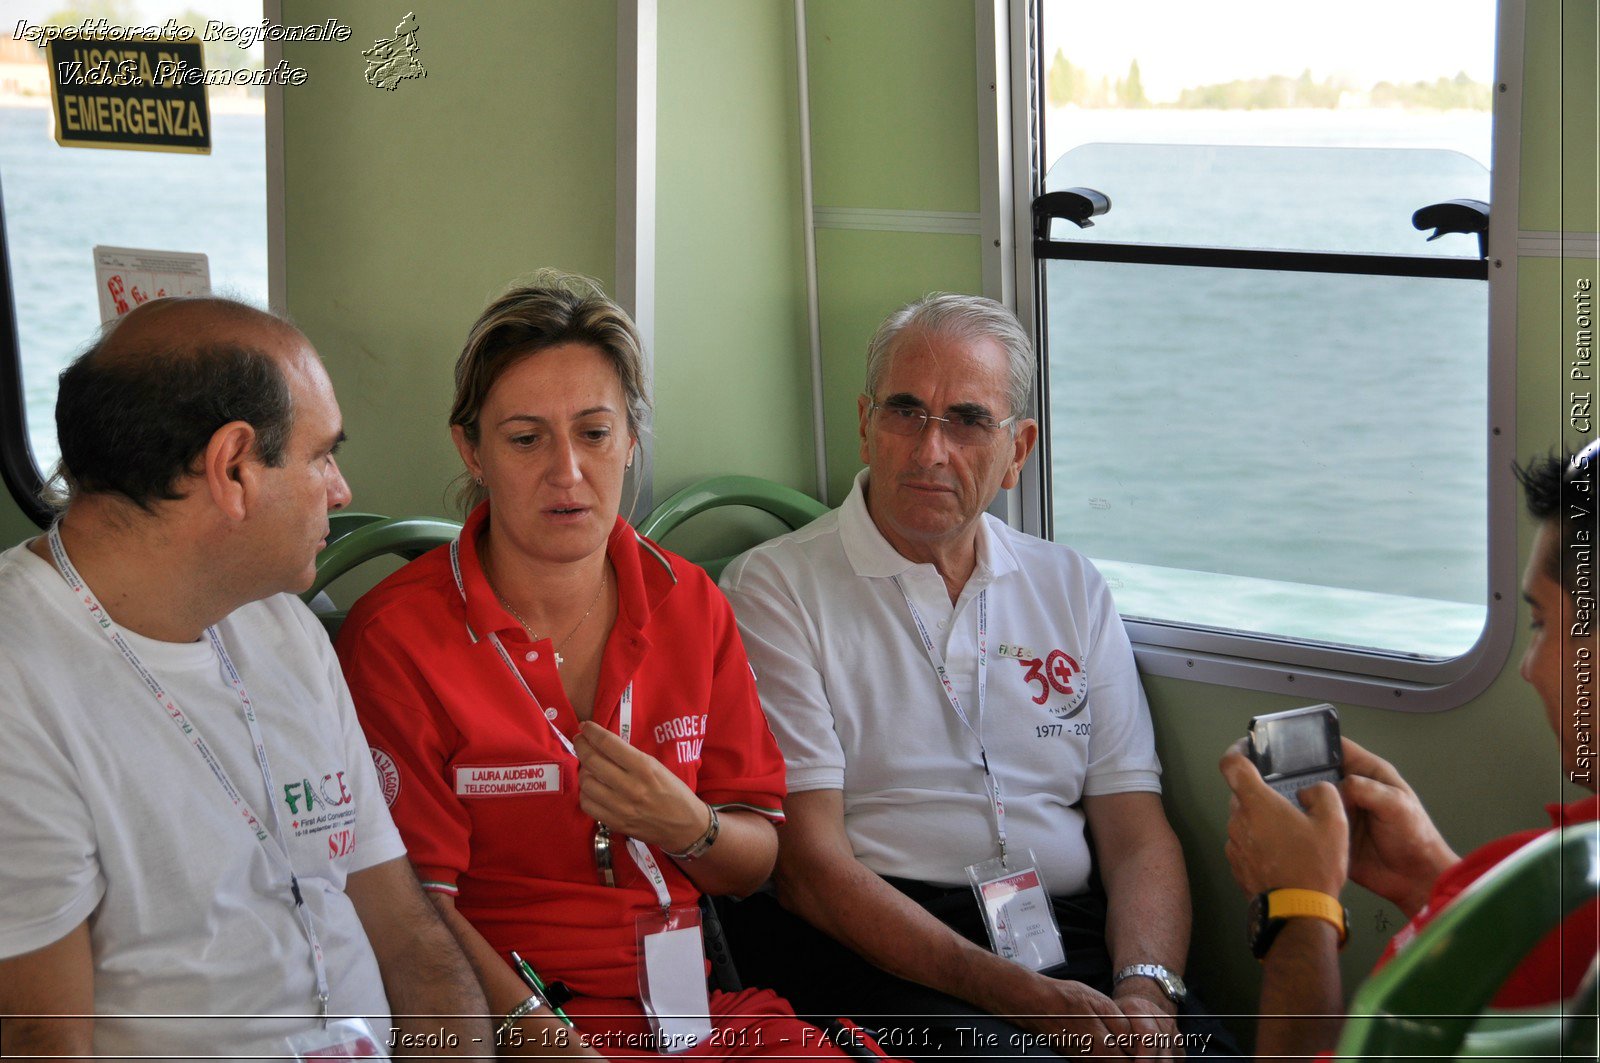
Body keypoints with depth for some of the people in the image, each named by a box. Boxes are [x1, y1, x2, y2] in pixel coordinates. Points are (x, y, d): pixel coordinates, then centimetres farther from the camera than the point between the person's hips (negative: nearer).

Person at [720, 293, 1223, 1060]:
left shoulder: (1071, 588, 18)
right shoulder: (775, 588, 2)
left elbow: (1135, 832, 12)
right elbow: (808, 865, -7)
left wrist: (1146, 989, -10)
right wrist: (1014, 995, -17)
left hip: (1073, 940, 4)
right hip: (875, 952, -4)